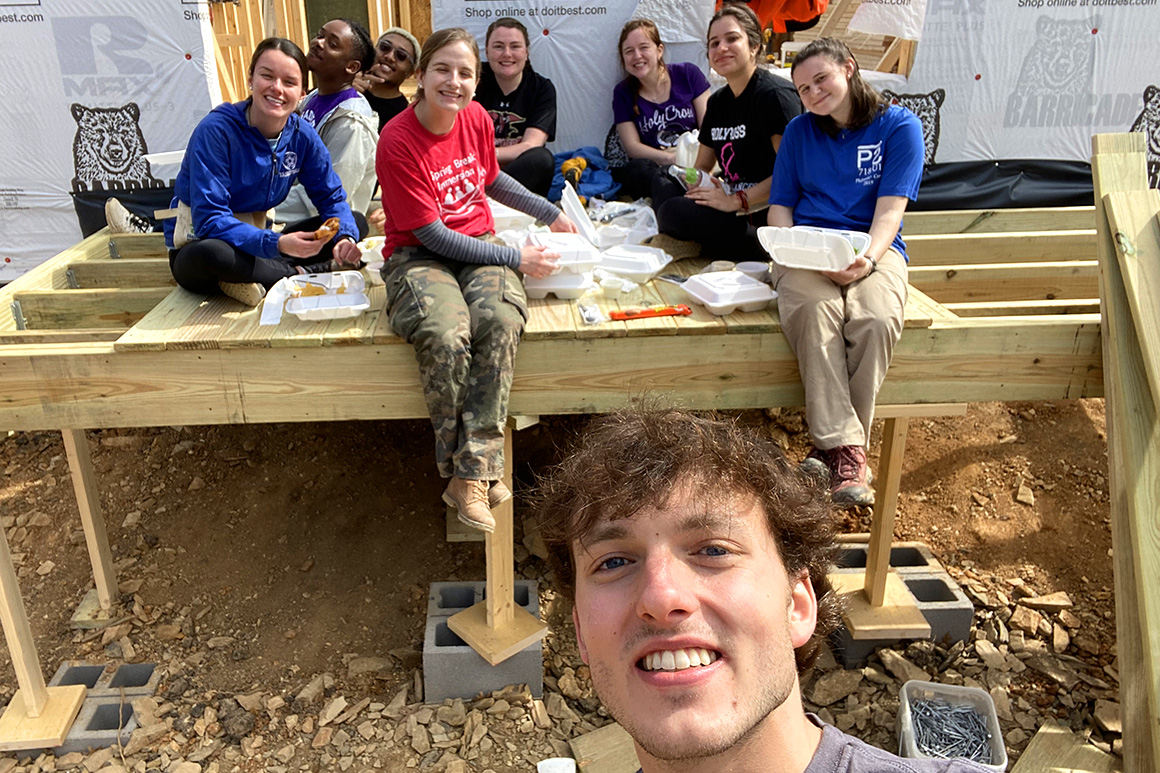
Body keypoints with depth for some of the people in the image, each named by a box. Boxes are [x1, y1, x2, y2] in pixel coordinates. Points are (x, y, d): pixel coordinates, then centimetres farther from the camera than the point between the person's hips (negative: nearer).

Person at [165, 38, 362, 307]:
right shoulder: (216, 131, -22)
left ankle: (255, 279, -19)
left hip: (256, 240, 6)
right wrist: (277, 244, -42)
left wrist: (345, 237, -23)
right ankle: (304, 272, -19)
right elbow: (210, 220, -27)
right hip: (198, 243, -5)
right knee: (210, 254, -43)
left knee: (354, 225, -8)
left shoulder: (302, 135, -6)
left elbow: (331, 197, 1)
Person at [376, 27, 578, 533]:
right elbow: (433, 236, -15)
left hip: (479, 245, 4)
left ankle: (472, 473, -24)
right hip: (419, 257, -4)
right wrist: (516, 258, -15)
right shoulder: (398, 142, -14)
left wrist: (550, 213, 22)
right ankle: (466, 468, -12)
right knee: (446, 338, -35)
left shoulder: (476, 118, 3)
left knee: (500, 321, -31)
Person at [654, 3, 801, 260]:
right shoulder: (717, 102, 15)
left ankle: (765, 248, -16)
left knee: (673, 213, -24)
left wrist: (736, 201, -20)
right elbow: (702, 167, 23)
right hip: (735, 213, 9)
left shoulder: (775, 95, -11)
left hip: (767, 216, -9)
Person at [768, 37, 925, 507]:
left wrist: (867, 259, -22)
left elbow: (889, 211, -2)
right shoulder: (799, 131, 18)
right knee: (813, 308, -35)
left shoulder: (899, 126, 8)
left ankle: (832, 447, -24)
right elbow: (780, 207, 15)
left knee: (877, 320, -35)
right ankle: (847, 451, -36)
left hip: (873, 248, -1)